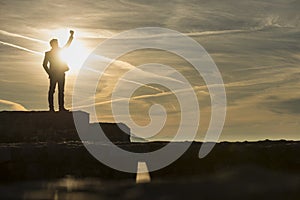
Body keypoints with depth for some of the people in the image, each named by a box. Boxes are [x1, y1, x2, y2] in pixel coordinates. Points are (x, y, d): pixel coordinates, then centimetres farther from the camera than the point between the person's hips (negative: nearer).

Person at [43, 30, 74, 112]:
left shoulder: (60, 51, 15)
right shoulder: (48, 54, 2)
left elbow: (67, 44, 15)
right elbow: (45, 64, 1)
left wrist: (71, 36, 6)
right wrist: (49, 73, -7)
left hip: (61, 74, 5)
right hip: (53, 74, -5)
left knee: (61, 90, 3)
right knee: (52, 90, -3)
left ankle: (61, 107, 4)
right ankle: (51, 107, -3)